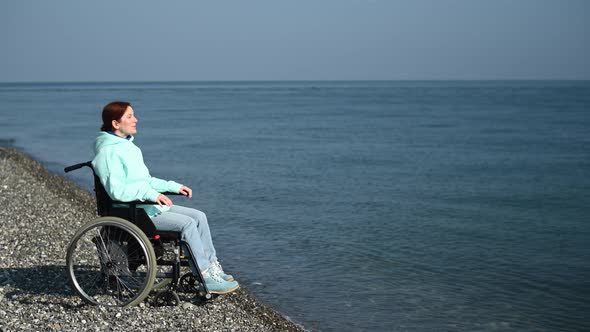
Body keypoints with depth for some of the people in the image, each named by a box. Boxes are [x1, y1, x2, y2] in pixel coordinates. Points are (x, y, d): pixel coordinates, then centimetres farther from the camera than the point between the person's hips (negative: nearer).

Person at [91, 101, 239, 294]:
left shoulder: (128, 146, 16)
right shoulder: (108, 152, -14)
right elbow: (117, 191, -24)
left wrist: (174, 187, 13)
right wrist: (151, 194, -30)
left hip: (150, 205, 10)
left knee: (199, 216, -1)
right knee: (187, 224, -21)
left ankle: (212, 268, 3)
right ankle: (207, 278, -15)